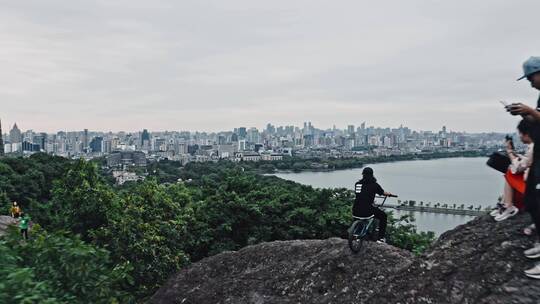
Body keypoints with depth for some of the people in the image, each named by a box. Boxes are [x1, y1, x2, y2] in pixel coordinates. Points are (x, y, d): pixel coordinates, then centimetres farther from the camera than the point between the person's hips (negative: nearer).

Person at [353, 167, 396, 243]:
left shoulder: (357, 183, 11)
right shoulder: (373, 184, -1)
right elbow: (382, 192, 13)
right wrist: (389, 194, 37)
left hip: (356, 211, 5)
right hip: (367, 210, -5)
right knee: (383, 216, 19)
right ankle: (381, 238, 17)